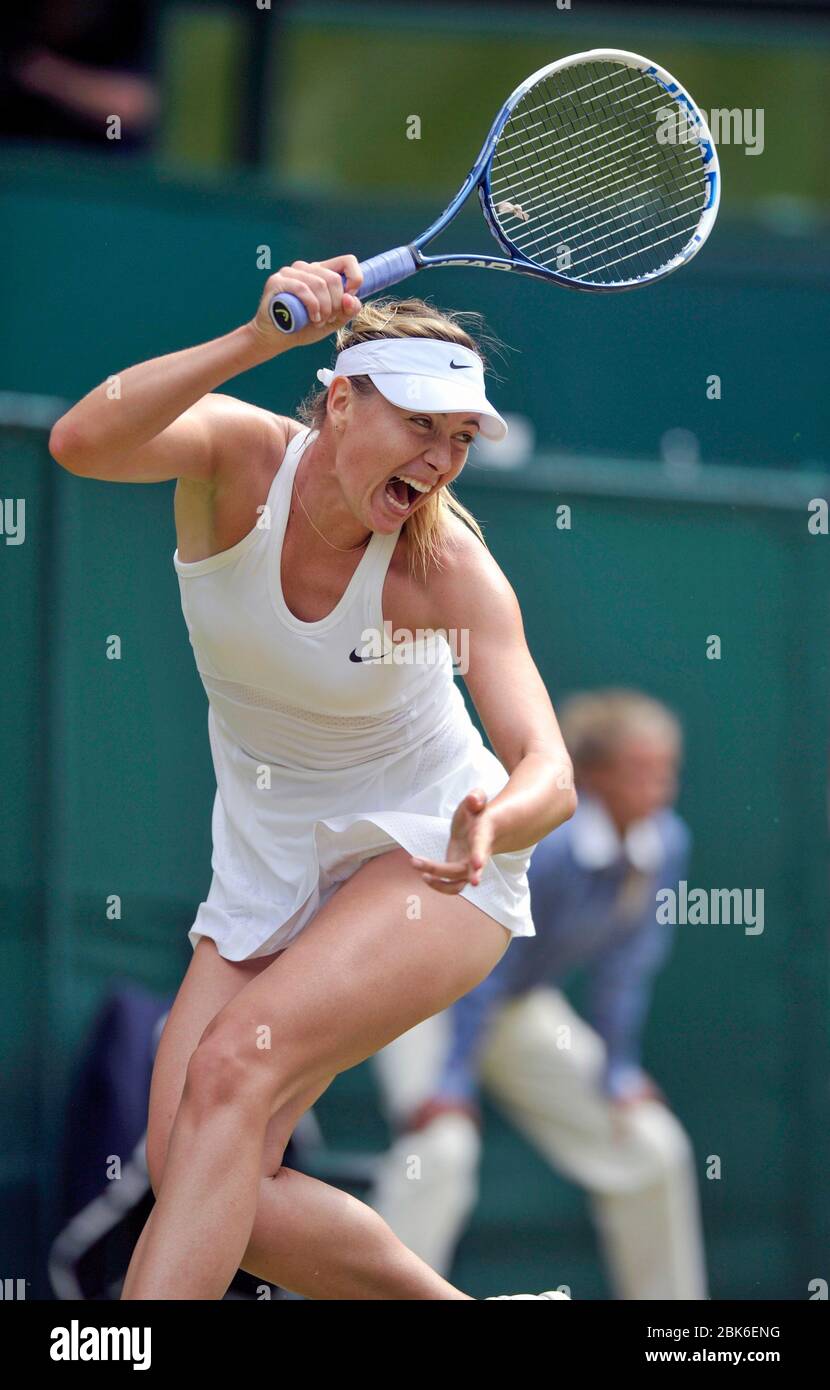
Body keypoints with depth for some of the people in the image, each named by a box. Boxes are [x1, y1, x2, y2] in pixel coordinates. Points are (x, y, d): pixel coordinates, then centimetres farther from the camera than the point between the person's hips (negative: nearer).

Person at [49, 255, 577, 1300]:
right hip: (268, 871, 4)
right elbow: (83, 443, -39)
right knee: (196, 1182, -7)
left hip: (425, 859, -4)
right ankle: (451, 1310, 12)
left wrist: (494, 821, -53)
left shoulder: (449, 565, -21)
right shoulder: (239, 456, -17)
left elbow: (548, 773, -28)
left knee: (234, 1067, -28)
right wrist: (257, 339, -53)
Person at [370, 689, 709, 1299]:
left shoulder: (666, 843, -13)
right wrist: (452, 1084, -27)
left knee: (654, 1146, 3)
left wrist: (619, 1075, -2)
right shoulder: (541, 842, -32)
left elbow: (623, 971, -3)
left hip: (523, 1006, 7)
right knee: (442, 1146, -30)